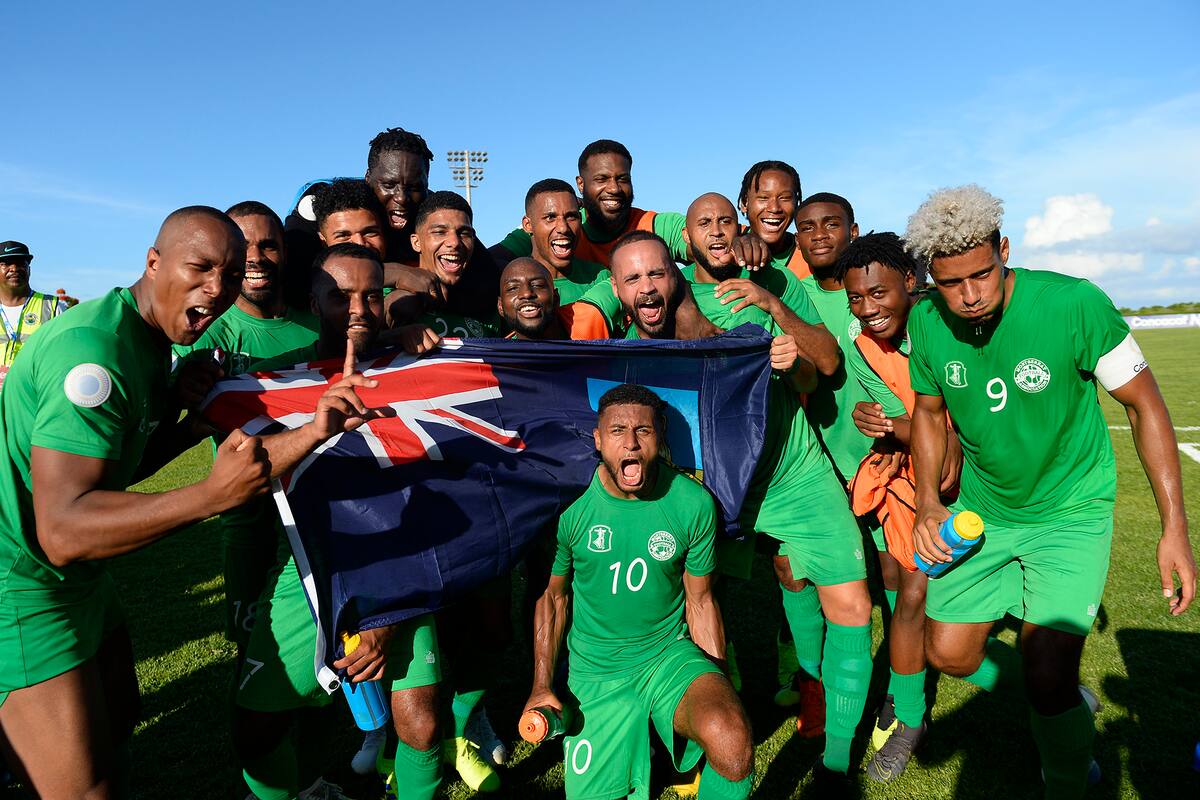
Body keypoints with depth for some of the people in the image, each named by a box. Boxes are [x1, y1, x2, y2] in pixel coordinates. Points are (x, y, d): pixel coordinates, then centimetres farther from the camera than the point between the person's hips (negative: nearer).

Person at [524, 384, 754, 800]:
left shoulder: (693, 504, -10)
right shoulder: (572, 504, -11)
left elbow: (701, 602, 1)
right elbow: (552, 596, 3)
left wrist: (718, 690, 3)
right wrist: (542, 686, 2)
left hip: (669, 654, -1)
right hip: (595, 672, 1)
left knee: (732, 740, -30)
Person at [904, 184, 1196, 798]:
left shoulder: (1075, 304, -24)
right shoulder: (927, 323, -12)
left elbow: (1144, 404, -12)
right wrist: (928, 504, -6)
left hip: (1071, 511, -4)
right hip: (981, 510, 4)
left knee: (1047, 682, -12)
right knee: (948, 655, 7)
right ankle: (1066, 698, 37)